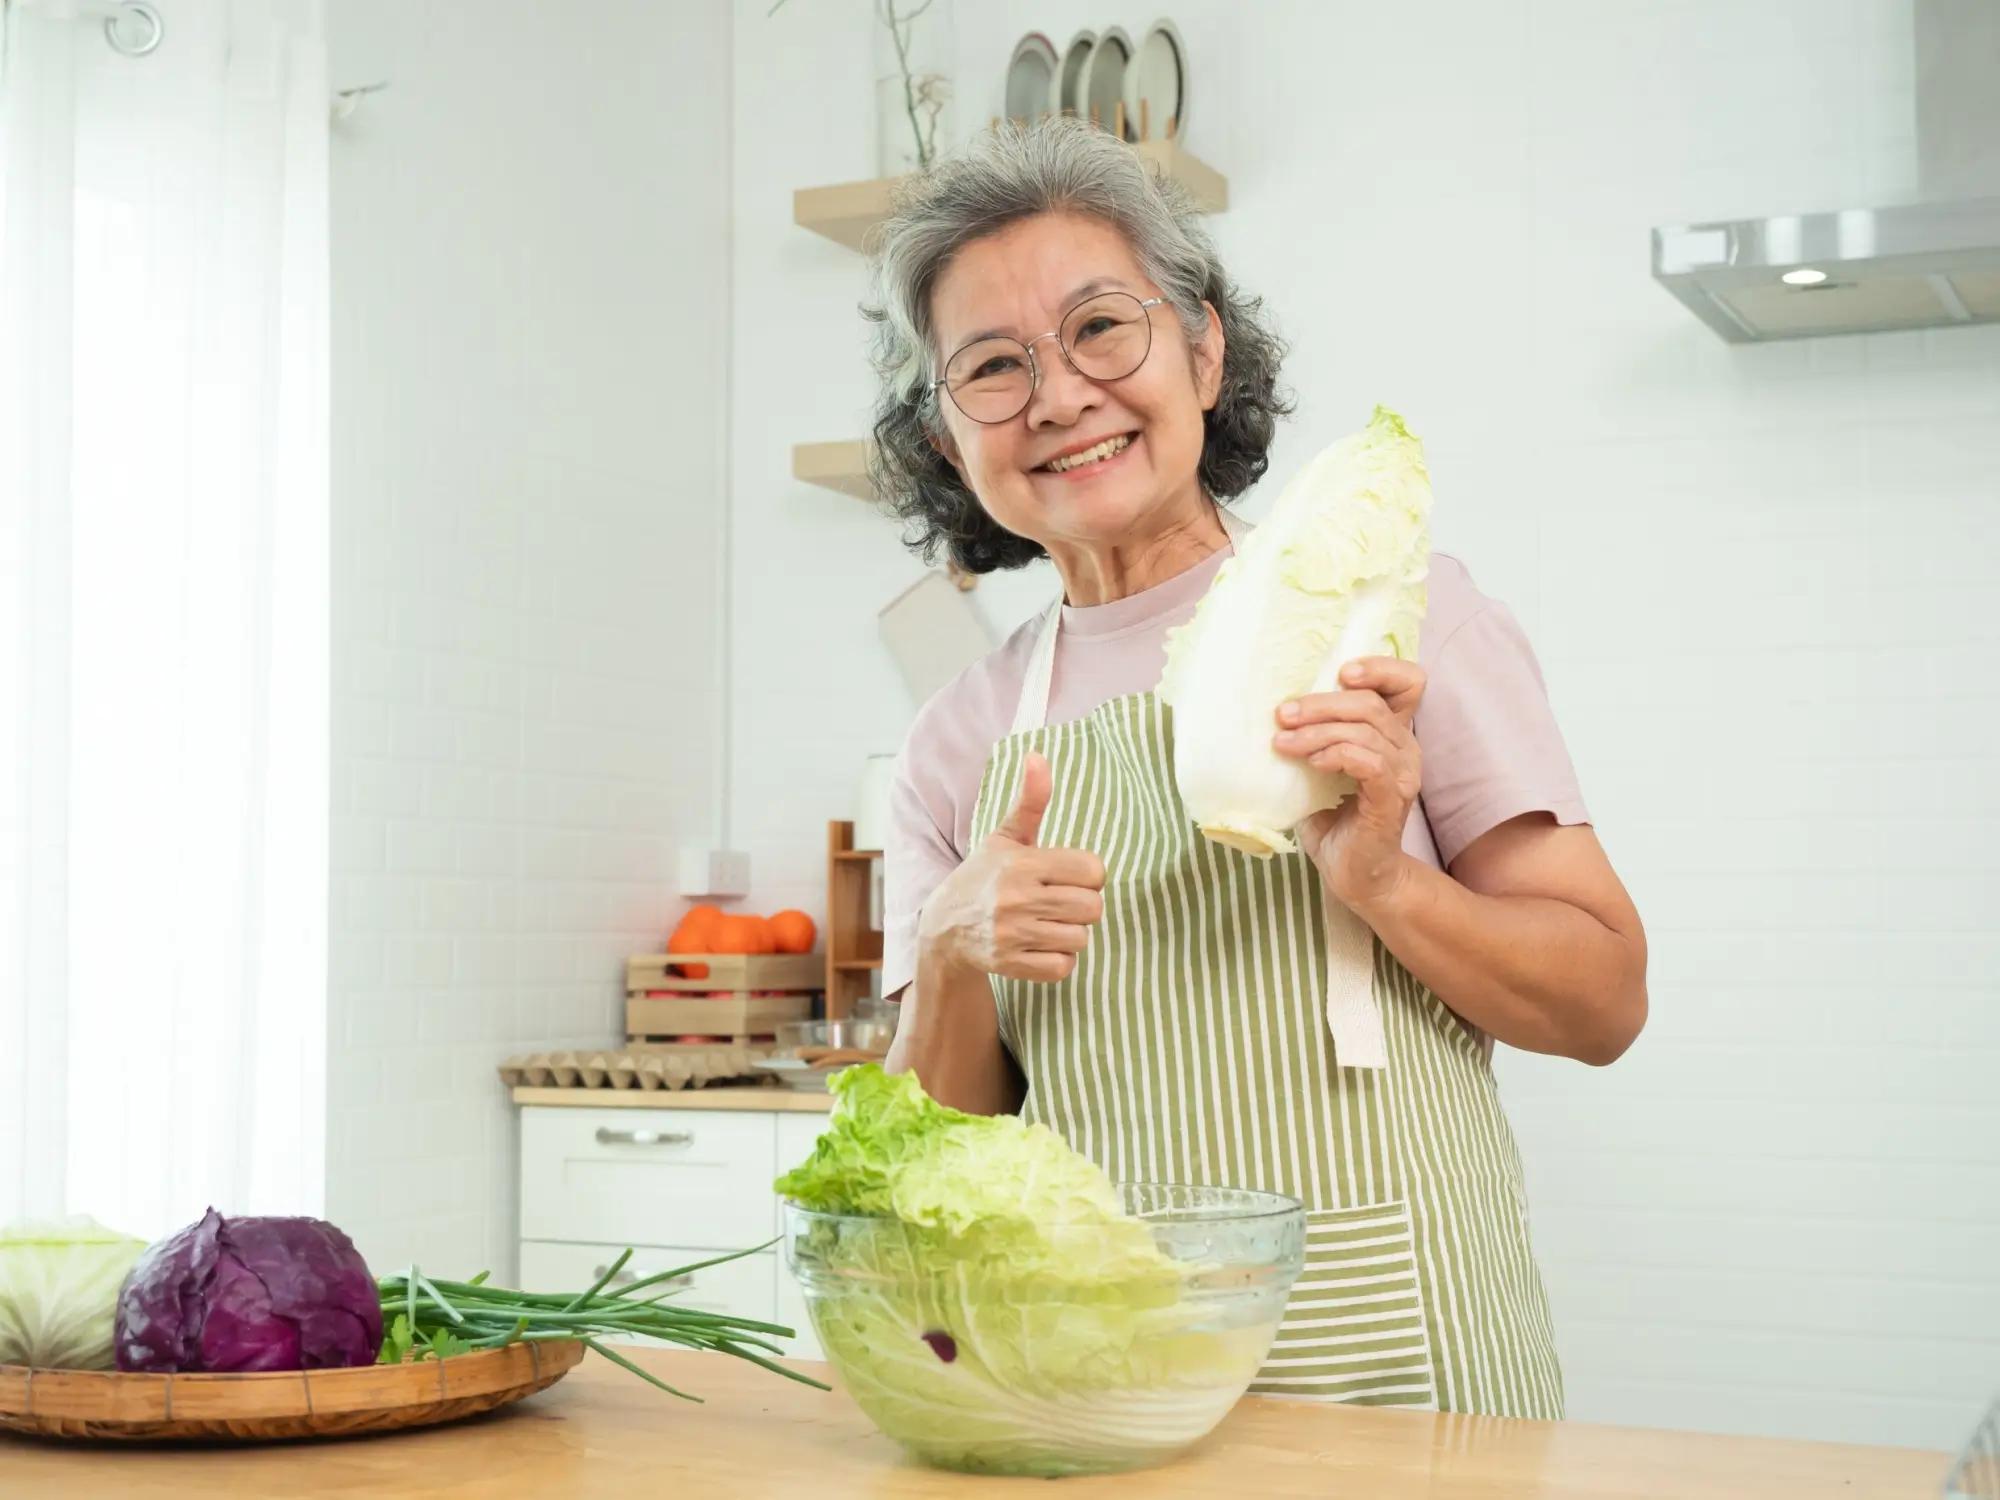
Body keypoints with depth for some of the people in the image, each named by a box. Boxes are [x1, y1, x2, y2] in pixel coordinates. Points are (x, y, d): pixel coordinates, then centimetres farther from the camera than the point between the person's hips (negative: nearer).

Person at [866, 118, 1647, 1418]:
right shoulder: (959, 746, 9)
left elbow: (1605, 1003, 3)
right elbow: (946, 1154, 10)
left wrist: (1382, 881, -13)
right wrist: (950, 959, -7)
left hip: (1387, 1354, -2)